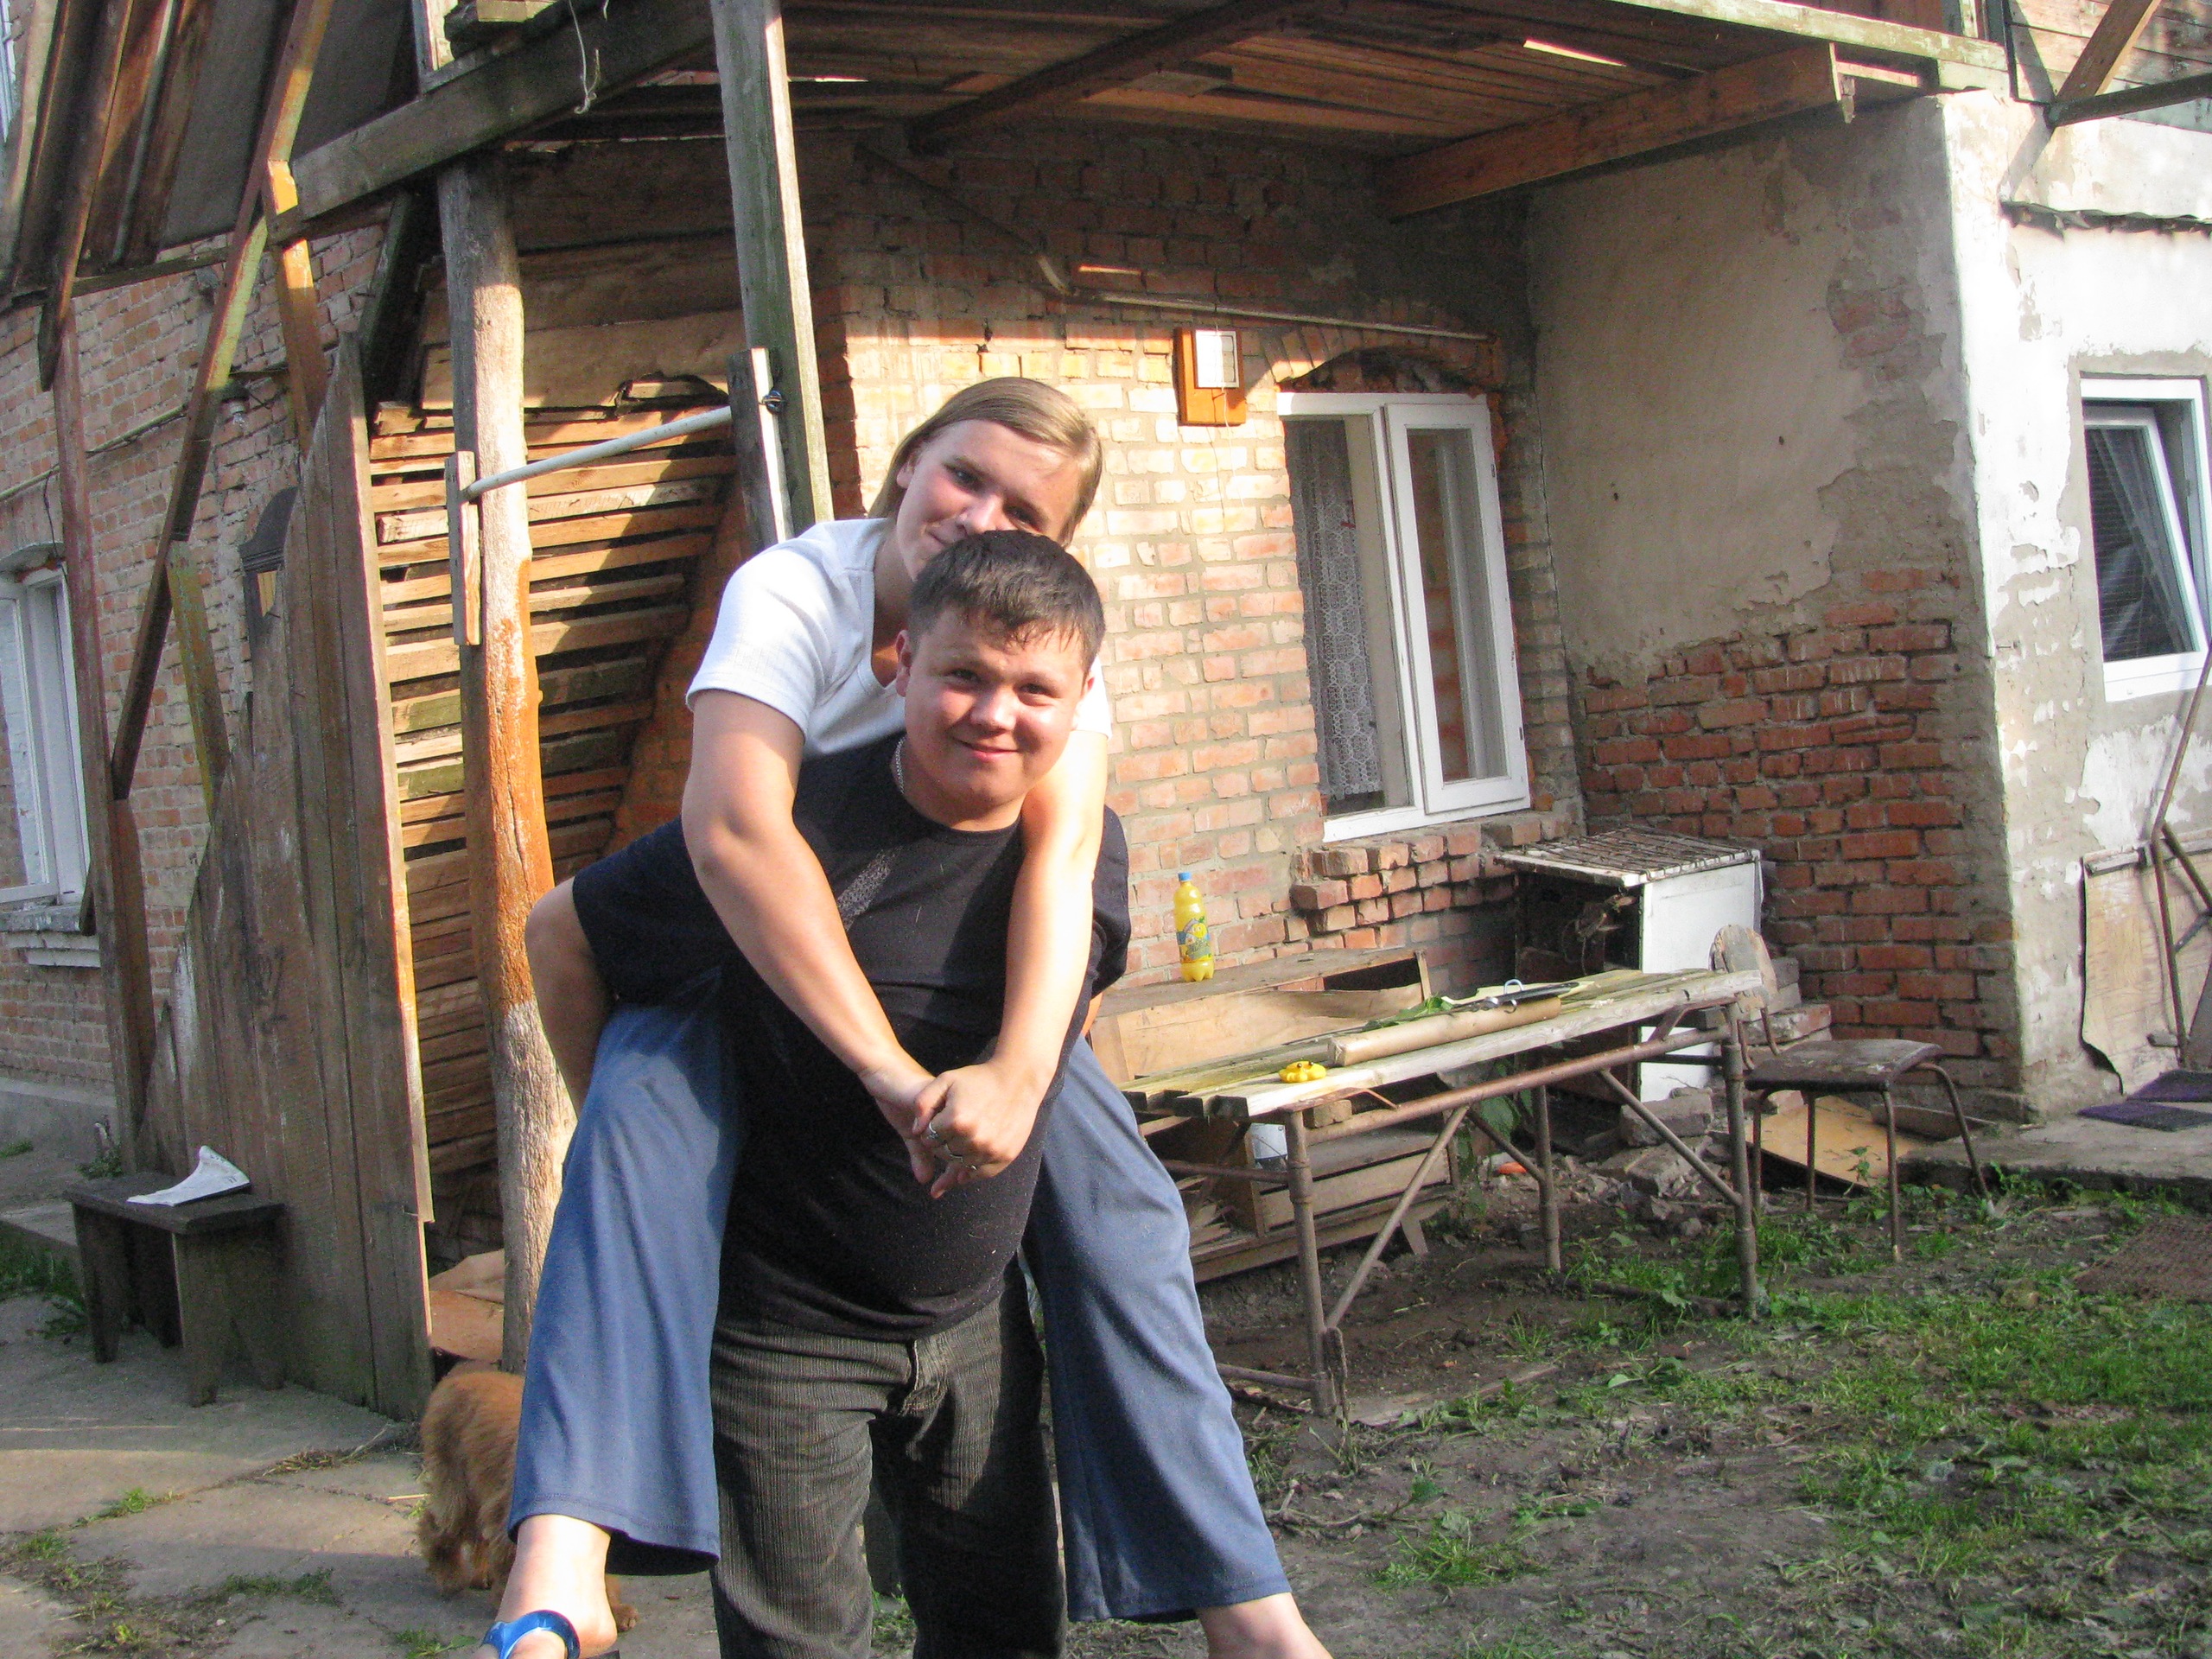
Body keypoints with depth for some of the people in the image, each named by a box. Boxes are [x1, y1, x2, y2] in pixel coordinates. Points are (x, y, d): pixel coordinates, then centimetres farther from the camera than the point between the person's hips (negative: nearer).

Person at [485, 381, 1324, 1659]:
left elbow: (1062, 851, -34)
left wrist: (1020, 1072, -50)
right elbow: (733, 830, -43)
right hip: (755, 960, -2)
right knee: (647, 1095, -33)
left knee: (1117, 1202, -13)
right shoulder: (794, 591, -26)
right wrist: (886, 1065, -50)